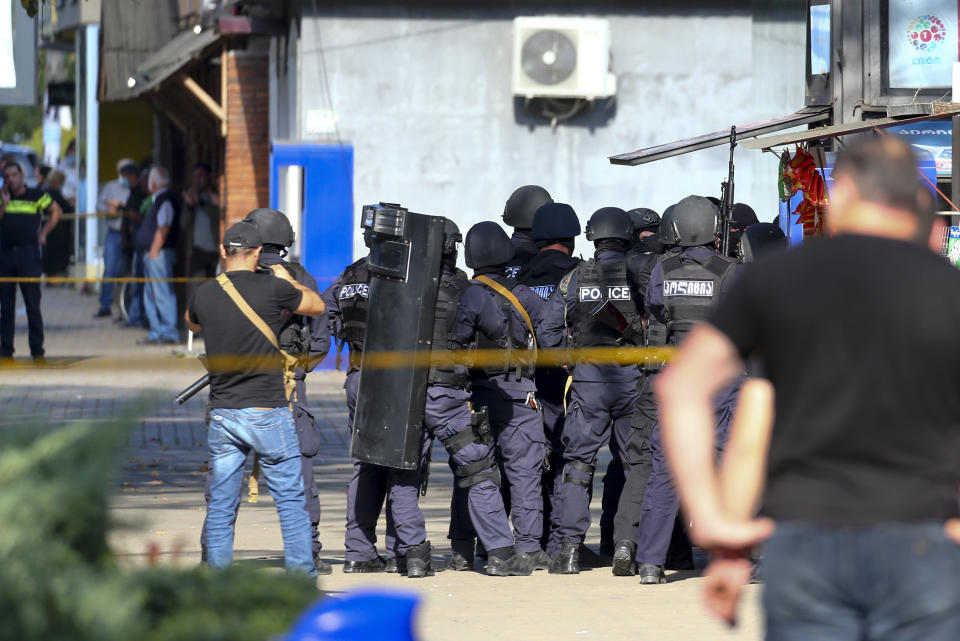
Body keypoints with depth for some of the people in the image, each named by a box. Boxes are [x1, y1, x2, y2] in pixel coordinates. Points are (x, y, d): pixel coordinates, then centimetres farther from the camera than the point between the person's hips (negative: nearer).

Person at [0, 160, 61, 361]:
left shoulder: (36, 196, 2)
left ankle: (37, 350, -2)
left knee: (33, 305, -5)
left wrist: (43, 233, 5)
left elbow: (56, 212, 12)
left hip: (28, 253, -3)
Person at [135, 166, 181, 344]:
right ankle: (156, 332, 18)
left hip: (159, 254, -11)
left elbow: (163, 229, -20)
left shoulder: (165, 201, -14)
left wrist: (154, 251, -20)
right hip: (152, 254, 11)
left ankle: (169, 333, -8)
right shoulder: (159, 200, 17)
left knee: (162, 294, -9)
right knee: (151, 295, 13)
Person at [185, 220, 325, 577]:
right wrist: (287, 279, 24)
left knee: (221, 503, 8)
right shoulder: (272, 288, -10)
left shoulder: (204, 295, 1)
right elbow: (317, 306, 8)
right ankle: (301, 571, 8)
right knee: (290, 497, 6)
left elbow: (192, 323, 25)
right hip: (268, 413, -3)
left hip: (222, 413, 3)